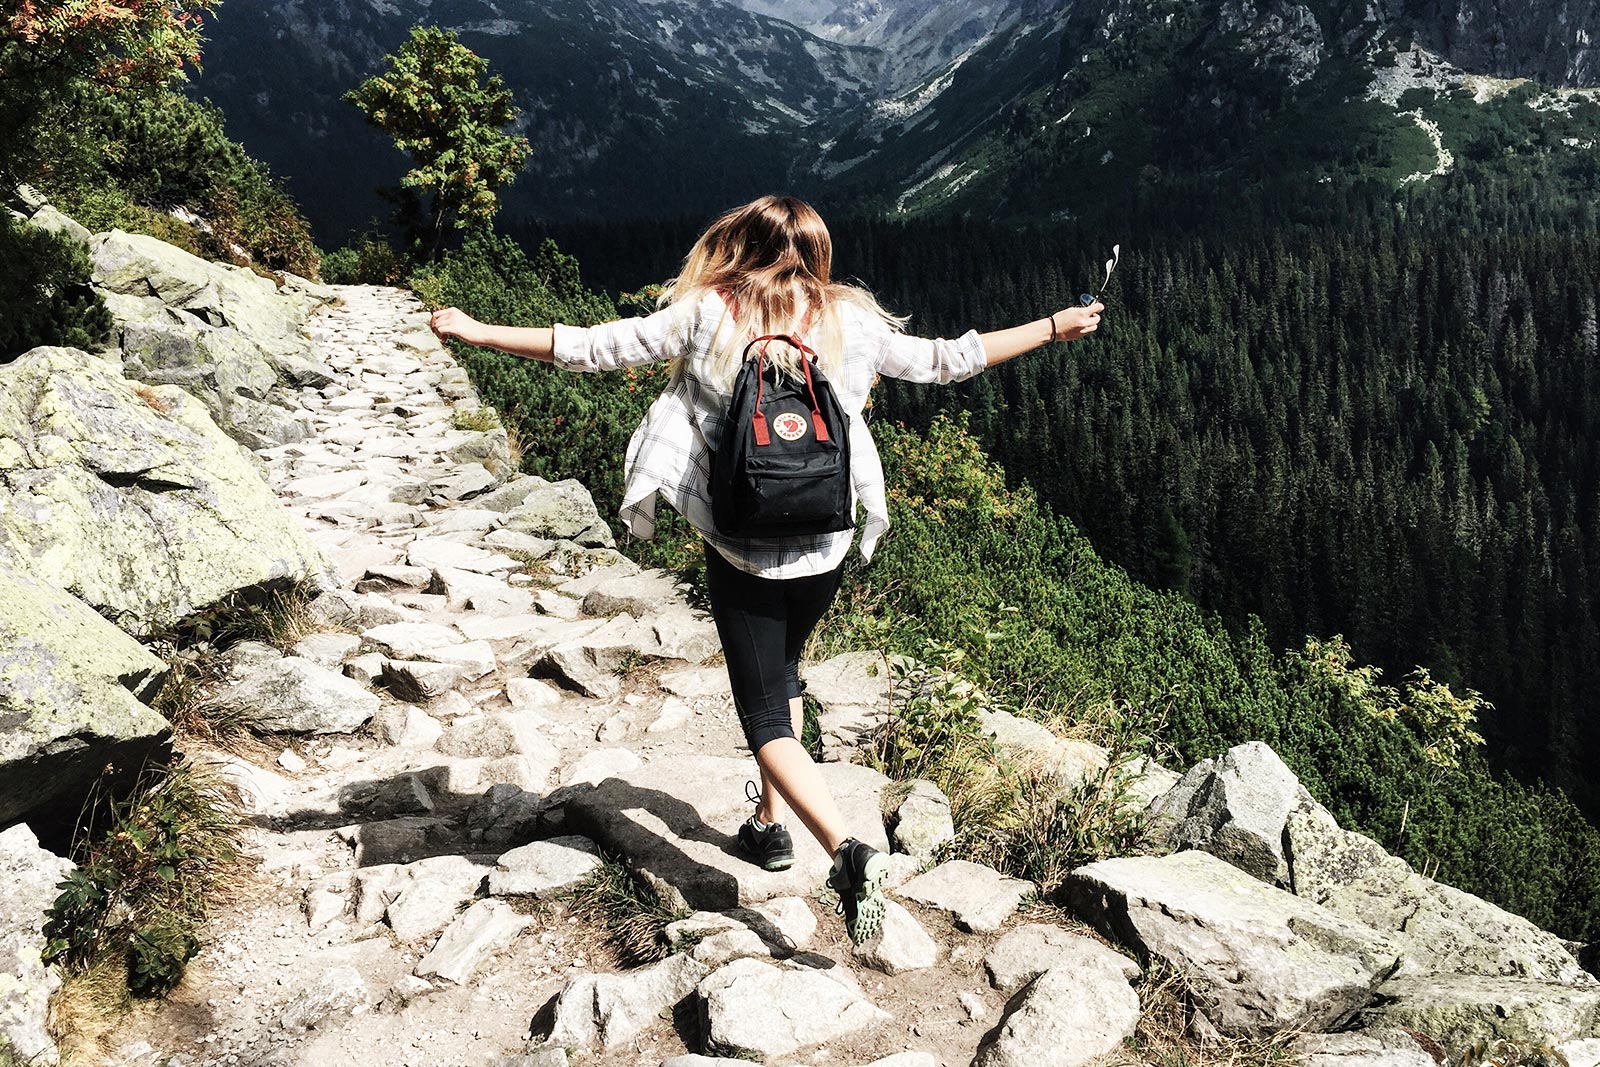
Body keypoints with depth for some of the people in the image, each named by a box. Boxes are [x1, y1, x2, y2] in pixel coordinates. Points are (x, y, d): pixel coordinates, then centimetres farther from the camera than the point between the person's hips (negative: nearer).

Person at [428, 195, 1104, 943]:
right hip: (826, 549, 3)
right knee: (782, 671, 28)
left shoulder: (708, 317, -7)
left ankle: (847, 850, -16)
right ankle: (772, 821, 35)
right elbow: (945, 360, 5)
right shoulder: (851, 324, -2)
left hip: (741, 551, -3)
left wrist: (475, 331, 4)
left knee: (766, 721, 4)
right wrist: (1054, 328, 18)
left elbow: (592, 348, -6)